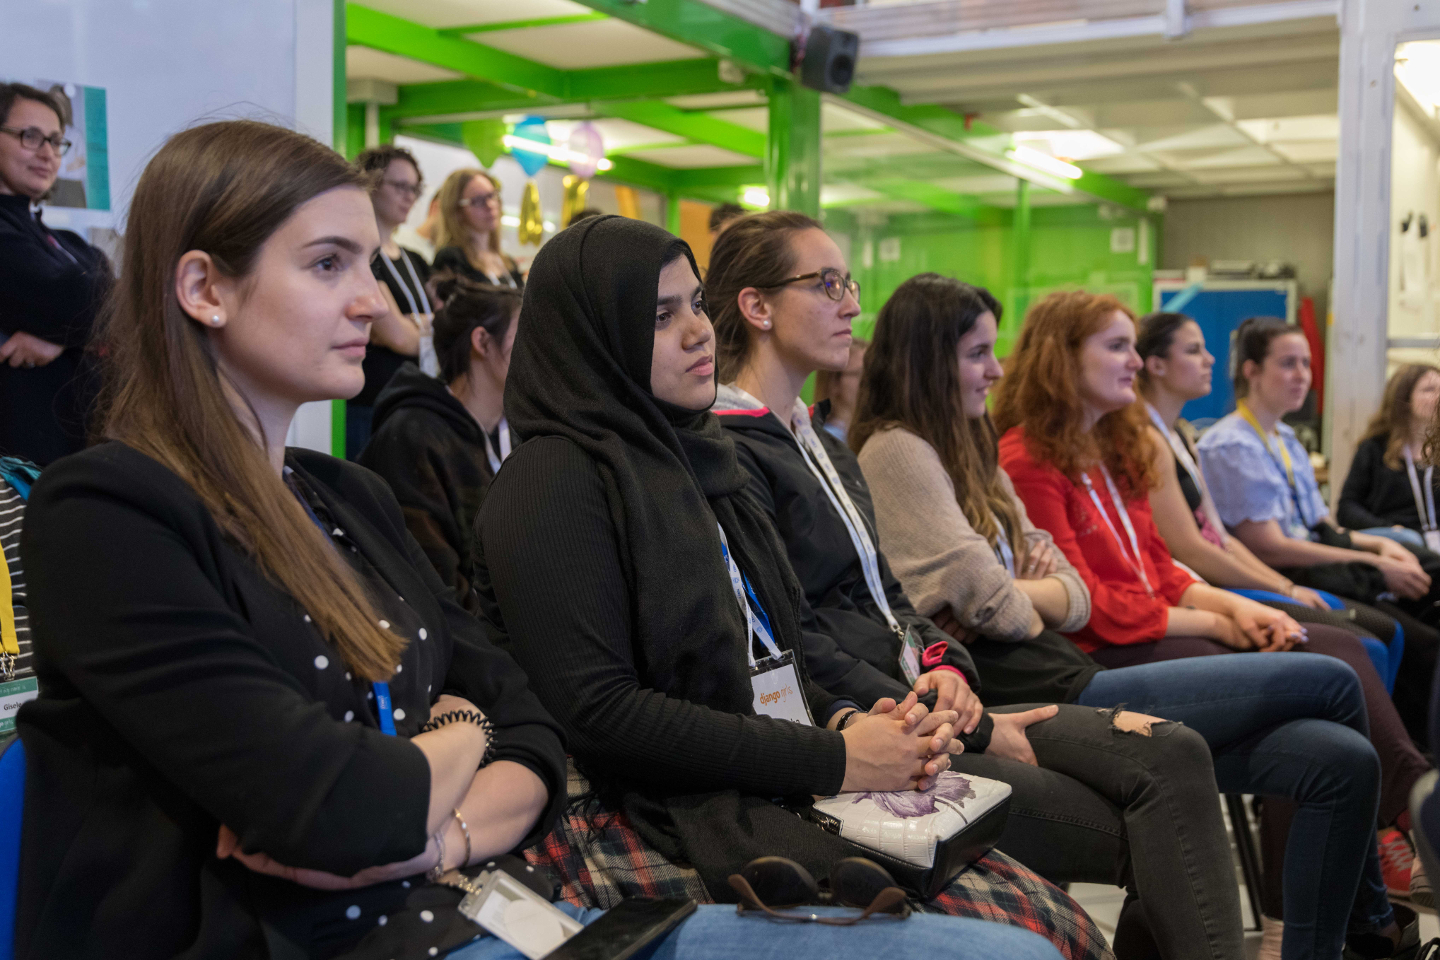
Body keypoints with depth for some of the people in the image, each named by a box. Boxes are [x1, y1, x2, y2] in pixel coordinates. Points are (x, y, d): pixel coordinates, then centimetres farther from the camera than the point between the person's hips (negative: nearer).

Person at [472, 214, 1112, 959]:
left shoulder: (688, 453, 16)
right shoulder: (556, 479, -9)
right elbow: (597, 713, -17)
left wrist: (849, 722, -1)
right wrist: (829, 758, -15)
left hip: (778, 797, 8)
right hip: (661, 823, -7)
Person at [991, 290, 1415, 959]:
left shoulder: (1112, 451, 19)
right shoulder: (1025, 464, -10)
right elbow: (1087, 608, -13)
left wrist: (1238, 606, 1)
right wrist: (1215, 623, -4)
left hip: (1162, 649, 9)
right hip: (1104, 672, -9)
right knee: (1342, 760, -19)